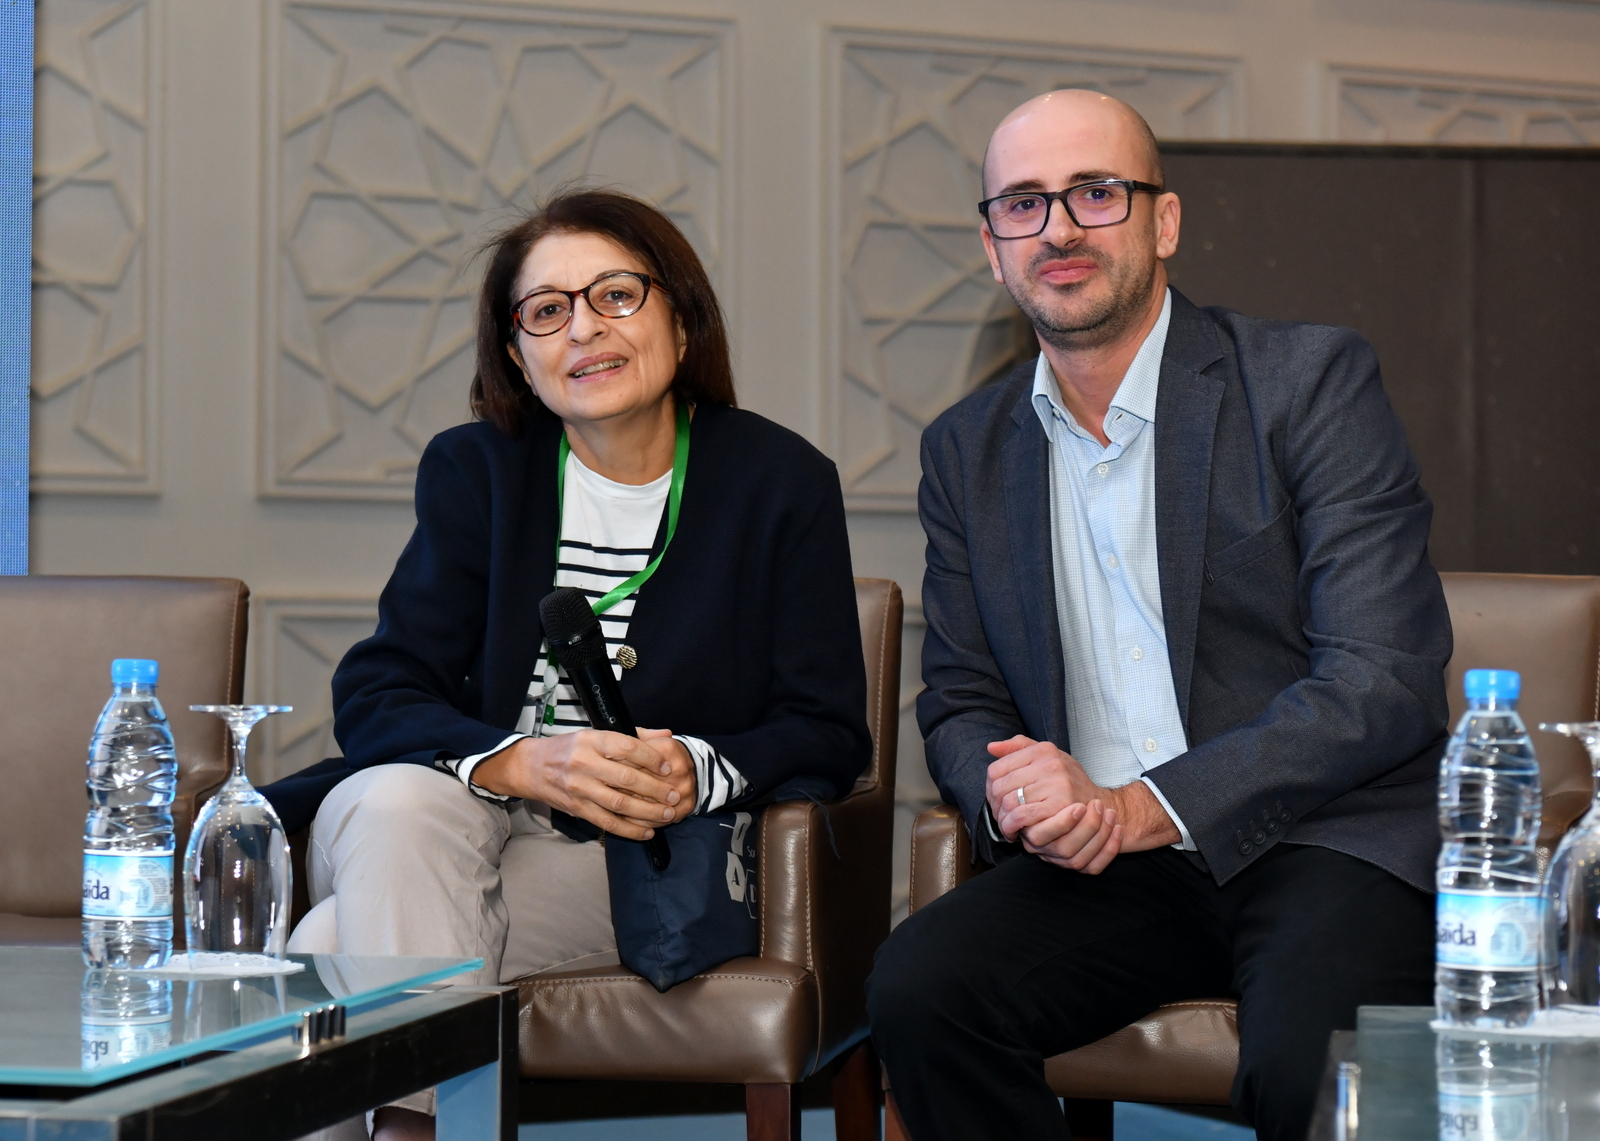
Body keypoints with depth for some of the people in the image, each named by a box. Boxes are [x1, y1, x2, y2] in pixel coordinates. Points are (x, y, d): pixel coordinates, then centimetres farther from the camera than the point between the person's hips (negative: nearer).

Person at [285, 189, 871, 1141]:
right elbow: (374, 697, -2)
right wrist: (522, 763, -23)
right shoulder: (475, 472, 9)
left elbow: (831, 733, 0)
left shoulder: (782, 483, 4)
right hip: (465, 832, 3)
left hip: (646, 866, -3)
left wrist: (692, 772, -22)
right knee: (396, 800, -36)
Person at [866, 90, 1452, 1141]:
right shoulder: (967, 451, 14)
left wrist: (1151, 807, -16)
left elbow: (1386, 679, -10)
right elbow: (960, 700, 18)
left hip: (1322, 833, -4)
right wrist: (1010, 794, -8)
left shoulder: (1311, 382, -2)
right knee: (916, 990, -24)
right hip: (1096, 860, 5)